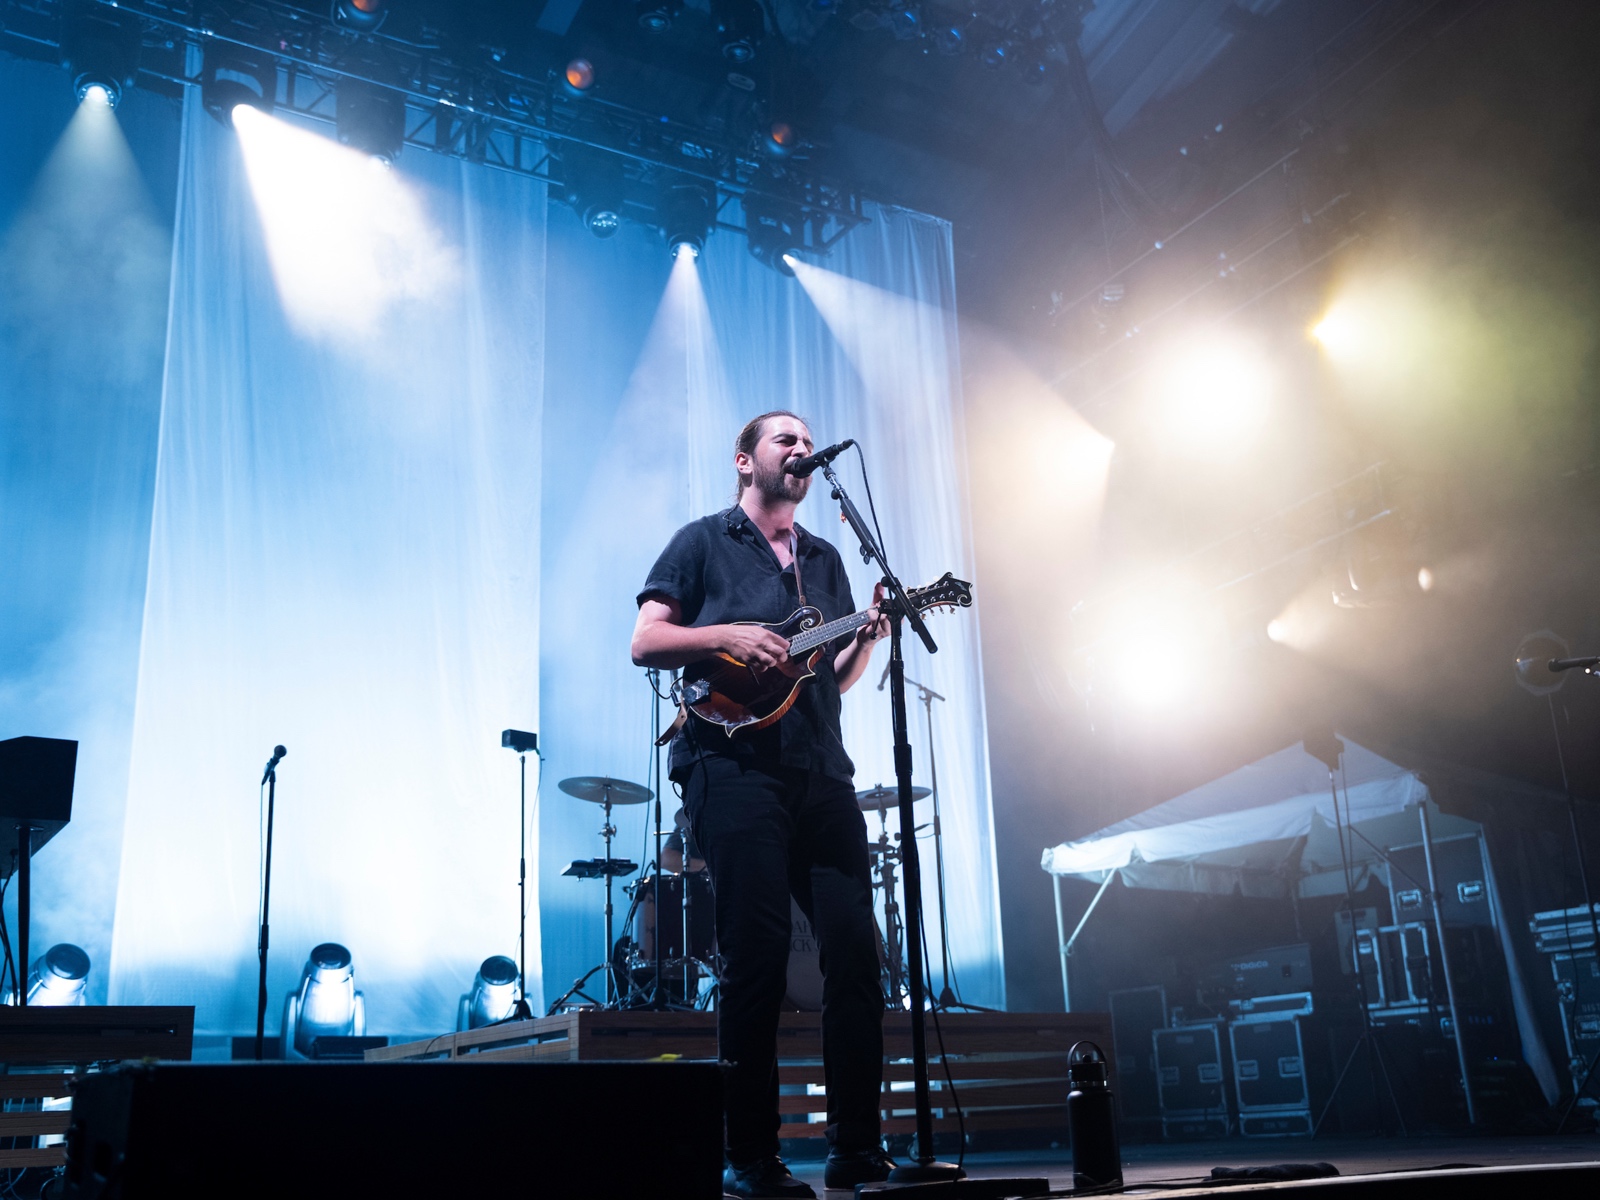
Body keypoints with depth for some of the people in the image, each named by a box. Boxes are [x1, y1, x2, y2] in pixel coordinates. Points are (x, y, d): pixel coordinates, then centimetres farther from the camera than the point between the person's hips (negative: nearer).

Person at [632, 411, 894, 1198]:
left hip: (820, 772, 5)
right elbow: (645, 642, 0)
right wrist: (728, 637, -14)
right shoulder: (703, 541, 8)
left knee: (855, 949, -3)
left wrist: (865, 639, 2)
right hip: (733, 768, -5)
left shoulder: (824, 559, 23)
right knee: (758, 957, -8)